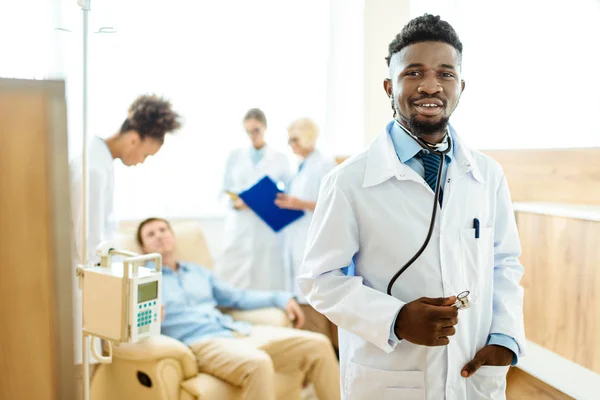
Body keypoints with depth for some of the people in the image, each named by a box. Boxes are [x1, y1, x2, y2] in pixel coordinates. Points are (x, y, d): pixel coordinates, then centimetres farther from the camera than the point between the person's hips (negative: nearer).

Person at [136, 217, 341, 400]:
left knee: (318, 344, -12)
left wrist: (280, 298, 17)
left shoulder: (198, 271, 28)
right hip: (200, 342, -6)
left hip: (238, 332, 6)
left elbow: (237, 297, 29)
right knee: (258, 363, -39)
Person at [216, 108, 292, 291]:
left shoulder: (280, 158, 5)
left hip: (269, 228, -1)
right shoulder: (235, 156, 10)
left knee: (267, 281, 0)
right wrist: (235, 202, -12)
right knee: (232, 281, -2)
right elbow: (224, 191, 8)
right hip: (240, 228, 1)